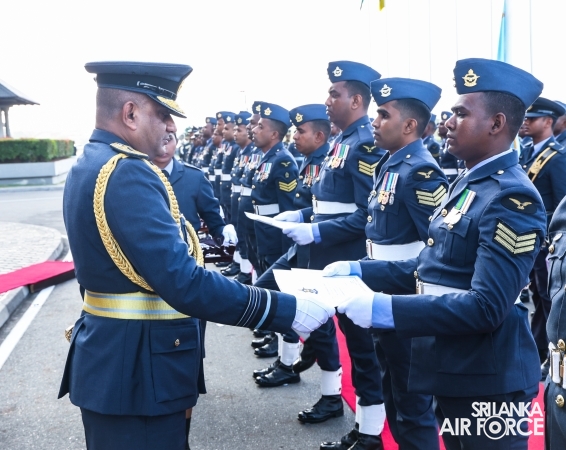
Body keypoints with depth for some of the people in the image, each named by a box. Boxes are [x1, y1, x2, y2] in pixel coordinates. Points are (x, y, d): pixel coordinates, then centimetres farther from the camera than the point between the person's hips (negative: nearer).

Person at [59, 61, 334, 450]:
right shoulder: (127, 173, -22)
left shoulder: (91, 164, 9)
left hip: (108, 357, 10)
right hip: (135, 369, -10)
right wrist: (287, 311, -27)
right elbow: (184, 283, -30)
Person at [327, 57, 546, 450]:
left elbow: (486, 307, -28)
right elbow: (430, 270, 13)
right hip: (453, 368, 9)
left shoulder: (512, 199, -21)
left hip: (487, 380, -9)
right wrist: (359, 270, 2)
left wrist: (383, 310, -31)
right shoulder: (467, 185, 10)